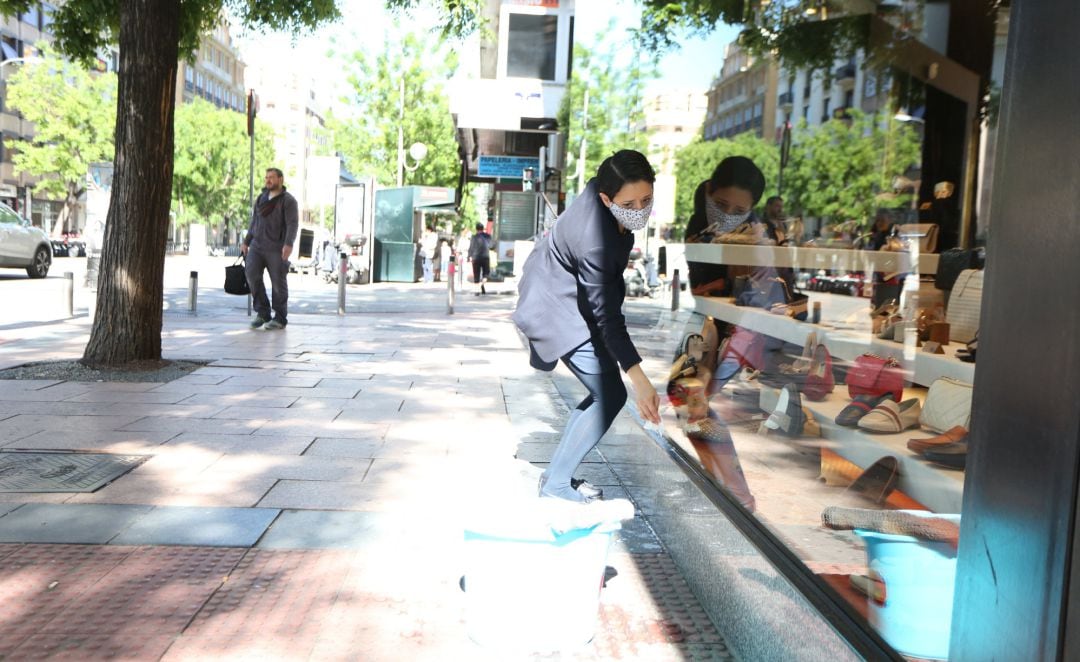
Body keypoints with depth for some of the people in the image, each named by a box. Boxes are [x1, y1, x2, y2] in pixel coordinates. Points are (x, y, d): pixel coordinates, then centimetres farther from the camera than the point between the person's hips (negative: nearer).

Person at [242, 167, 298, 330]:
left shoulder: (288, 200, -4)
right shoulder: (261, 198, 16)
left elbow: (293, 224, -14)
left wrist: (289, 244, -27)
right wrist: (246, 242, 19)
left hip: (276, 248, -5)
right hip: (257, 245, 5)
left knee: (278, 282, -2)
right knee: (252, 274, -12)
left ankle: (280, 318, 9)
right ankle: (263, 312, -2)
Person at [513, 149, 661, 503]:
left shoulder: (601, 187, -13)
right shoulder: (595, 241, -37)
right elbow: (608, 317, -34)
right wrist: (640, 381, -36)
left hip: (564, 293, 9)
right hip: (555, 309, -9)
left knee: (604, 392, 10)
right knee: (610, 395, -10)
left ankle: (557, 472, 19)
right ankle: (556, 484, 0)